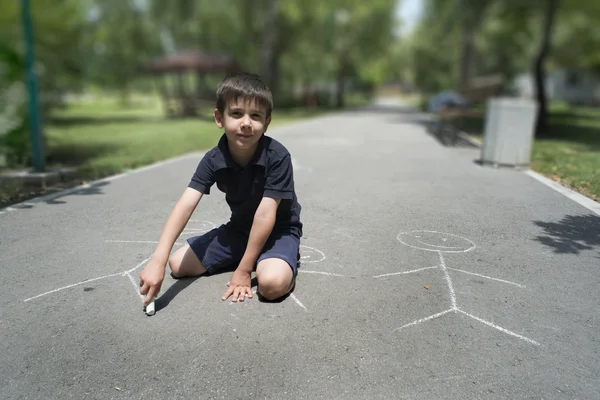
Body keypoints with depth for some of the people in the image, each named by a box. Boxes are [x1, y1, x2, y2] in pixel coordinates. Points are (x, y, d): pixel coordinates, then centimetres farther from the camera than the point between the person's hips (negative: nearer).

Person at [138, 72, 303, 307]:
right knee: (178, 264, 1)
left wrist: (243, 270, -23)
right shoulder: (213, 160, -15)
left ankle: (286, 261, 2)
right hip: (239, 228, 5)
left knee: (272, 283, -35)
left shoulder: (277, 157, -27)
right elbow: (186, 205, -25)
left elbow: (265, 214, -27)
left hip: (279, 230, -5)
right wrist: (157, 260, -37)